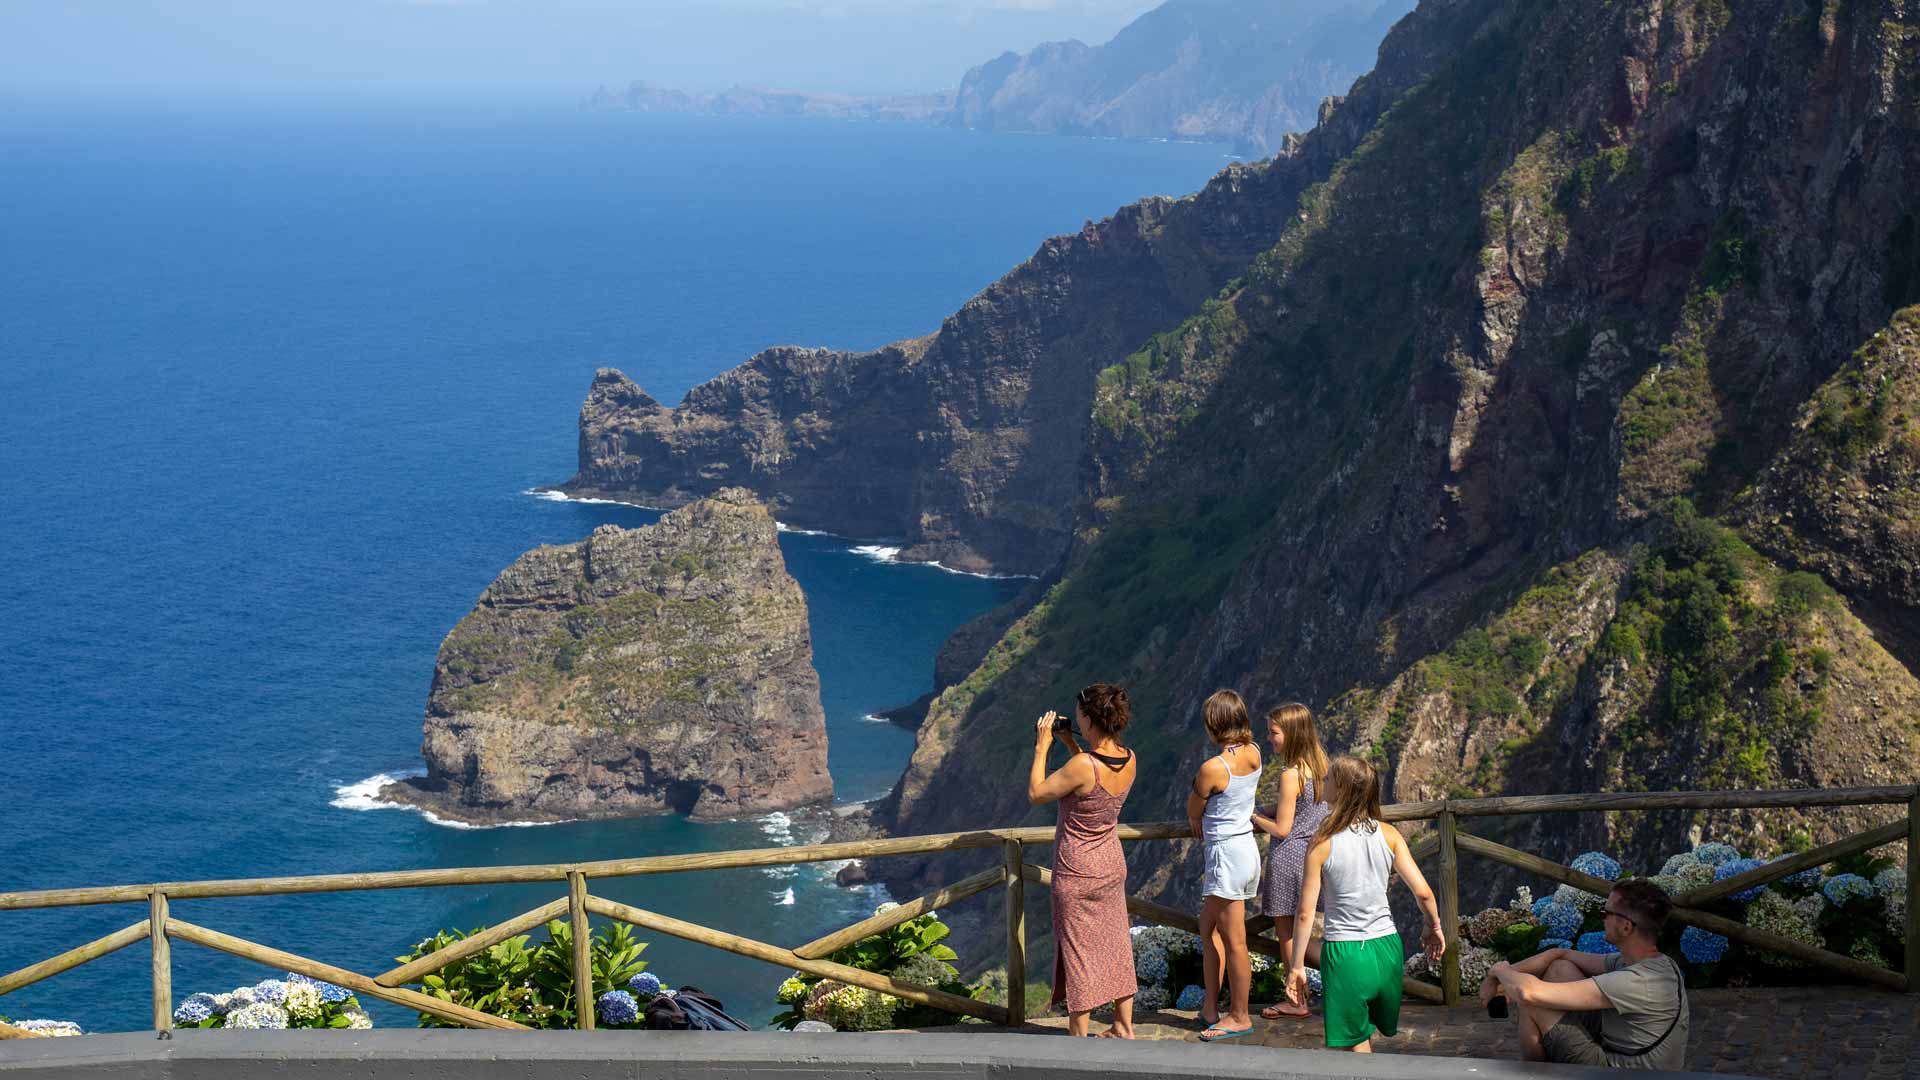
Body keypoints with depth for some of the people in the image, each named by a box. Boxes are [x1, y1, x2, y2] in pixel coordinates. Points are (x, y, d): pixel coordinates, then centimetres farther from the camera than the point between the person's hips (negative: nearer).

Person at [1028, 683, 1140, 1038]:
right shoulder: (1129, 760, -7)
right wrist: (1071, 746, 10)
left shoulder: (1082, 765, -28)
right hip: (1112, 864, 7)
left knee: (1078, 951, 5)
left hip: (1077, 872, -7)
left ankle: (1079, 1037, 15)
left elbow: (1036, 794, -15)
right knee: (1114, 943, 18)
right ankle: (1124, 1027, 29)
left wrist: (1042, 747, -8)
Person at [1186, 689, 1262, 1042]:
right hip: (1248, 848, 9)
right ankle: (1211, 1005, 26)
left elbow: (1194, 811, -4)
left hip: (1226, 854, -9)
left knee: (1233, 942, 3)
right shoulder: (1253, 754, 1)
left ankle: (1239, 1017, 13)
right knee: (1208, 928, 20)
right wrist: (1203, 819, 18)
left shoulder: (1213, 768, -21)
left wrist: (1195, 820, 19)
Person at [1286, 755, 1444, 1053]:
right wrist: (1434, 927, 15)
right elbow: (1423, 892, -5)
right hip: (1386, 947, 3)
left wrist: (1297, 966, 0)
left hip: (1344, 952, -3)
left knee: (1356, 1046, 9)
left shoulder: (1322, 843, -11)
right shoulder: (1388, 835, -3)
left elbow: (1305, 913, -9)